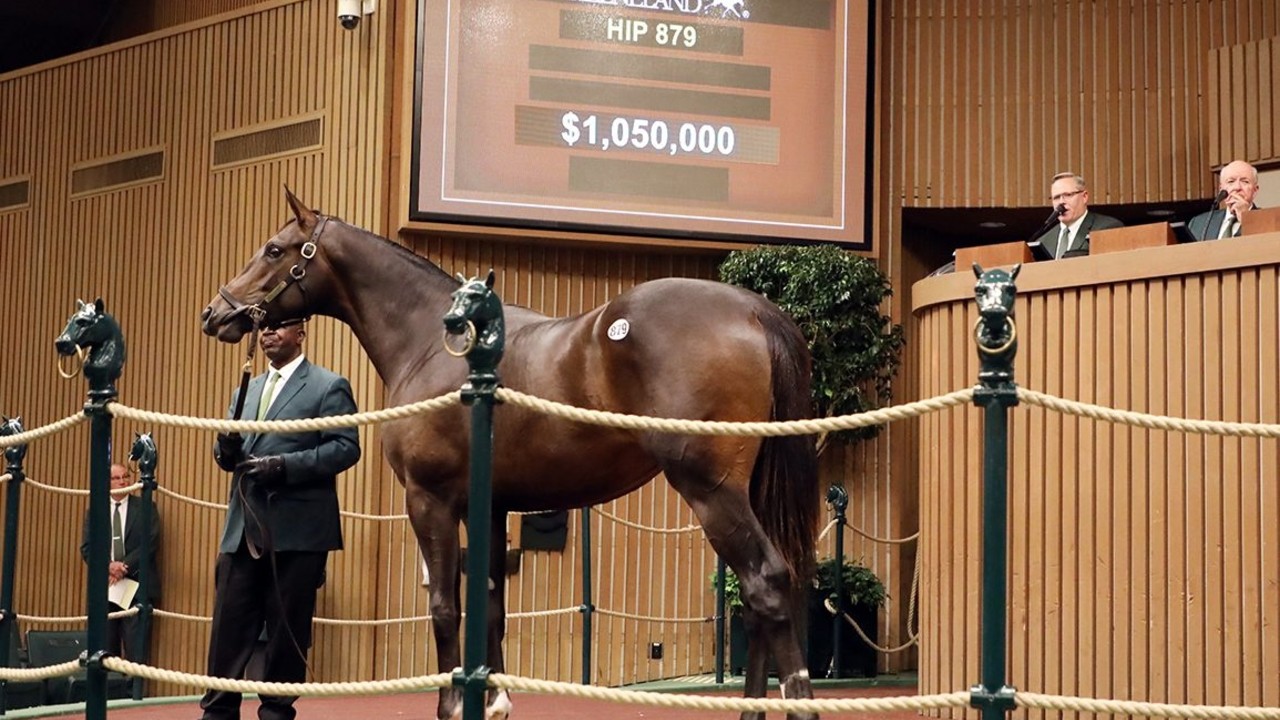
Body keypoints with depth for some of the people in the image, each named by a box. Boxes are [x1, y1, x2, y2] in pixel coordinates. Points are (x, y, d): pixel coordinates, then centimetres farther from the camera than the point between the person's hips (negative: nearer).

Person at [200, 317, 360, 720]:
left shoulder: (328, 387, 0)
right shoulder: (246, 391, 21)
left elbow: (346, 448, -10)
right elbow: (232, 455, 21)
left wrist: (285, 465, -19)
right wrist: (226, 451, -4)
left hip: (297, 532, -6)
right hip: (243, 531, 6)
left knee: (287, 632, 1)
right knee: (228, 629, 5)